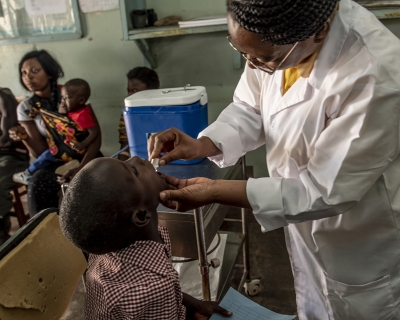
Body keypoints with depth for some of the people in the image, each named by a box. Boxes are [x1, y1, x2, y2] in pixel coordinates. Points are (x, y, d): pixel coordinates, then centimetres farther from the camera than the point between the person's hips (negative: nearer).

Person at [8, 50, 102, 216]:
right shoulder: (25, 108, 0)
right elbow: (41, 153, -1)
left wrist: (82, 167, -23)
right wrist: (24, 138, -22)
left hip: (87, 158, -1)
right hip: (56, 163, 2)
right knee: (37, 188, -29)